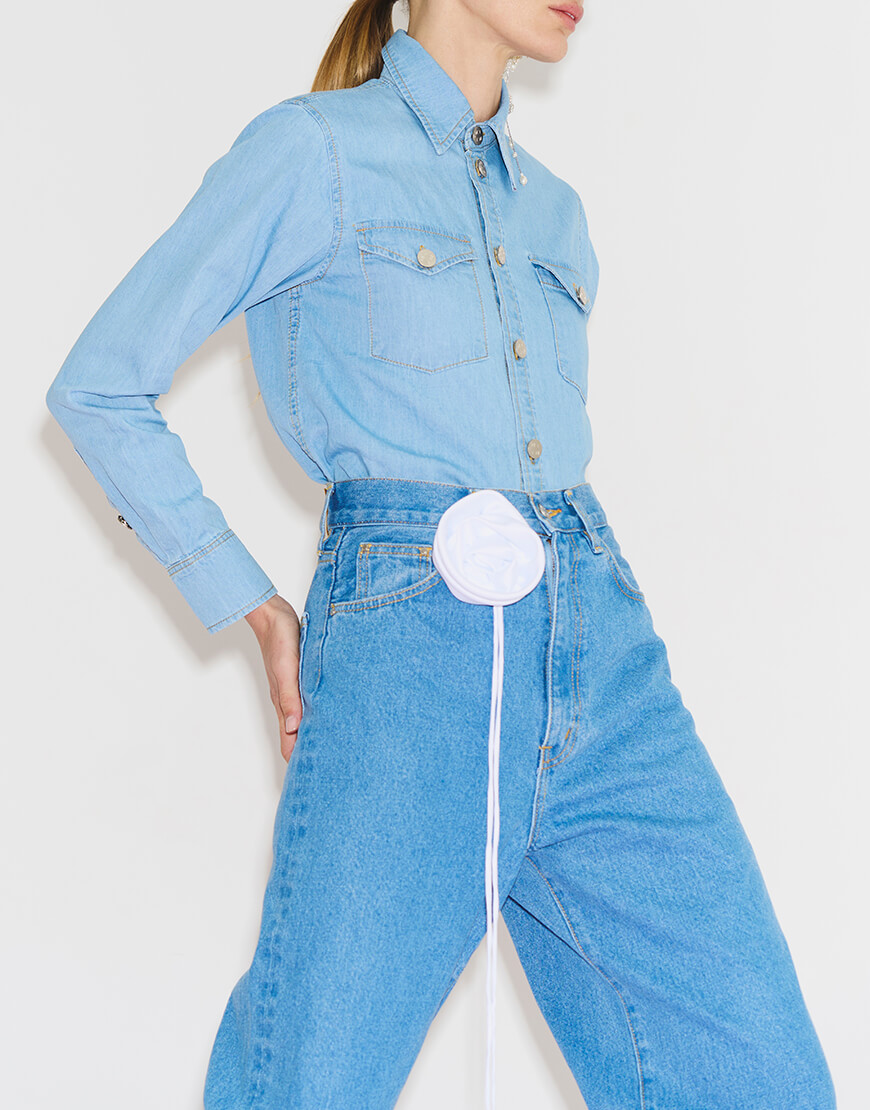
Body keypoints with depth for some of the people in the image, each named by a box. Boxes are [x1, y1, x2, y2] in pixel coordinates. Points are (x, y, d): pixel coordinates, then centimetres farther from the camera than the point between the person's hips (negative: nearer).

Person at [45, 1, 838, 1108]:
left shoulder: (553, 208, 21)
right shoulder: (313, 149, 2)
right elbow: (99, 390, 0)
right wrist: (258, 609, -1)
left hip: (604, 643, 6)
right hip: (412, 651, -6)